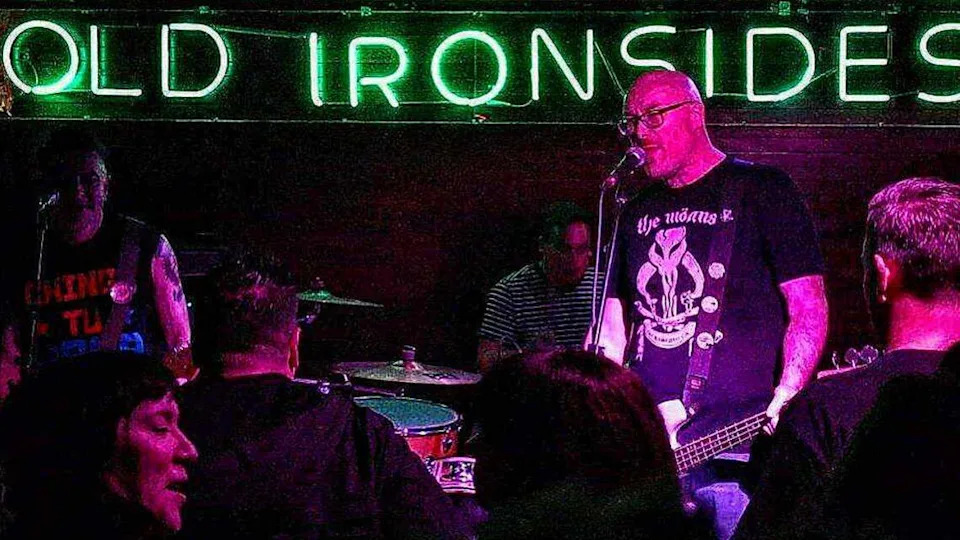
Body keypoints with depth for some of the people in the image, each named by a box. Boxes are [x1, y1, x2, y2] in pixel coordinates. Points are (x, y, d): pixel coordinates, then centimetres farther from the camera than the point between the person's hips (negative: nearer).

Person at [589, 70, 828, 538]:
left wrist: (783, 400, -18)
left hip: (734, 444, -5)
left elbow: (809, 308, -4)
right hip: (644, 445, 5)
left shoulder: (760, 191, 2)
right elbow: (613, 328, 23)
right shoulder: (637, 212, 20)